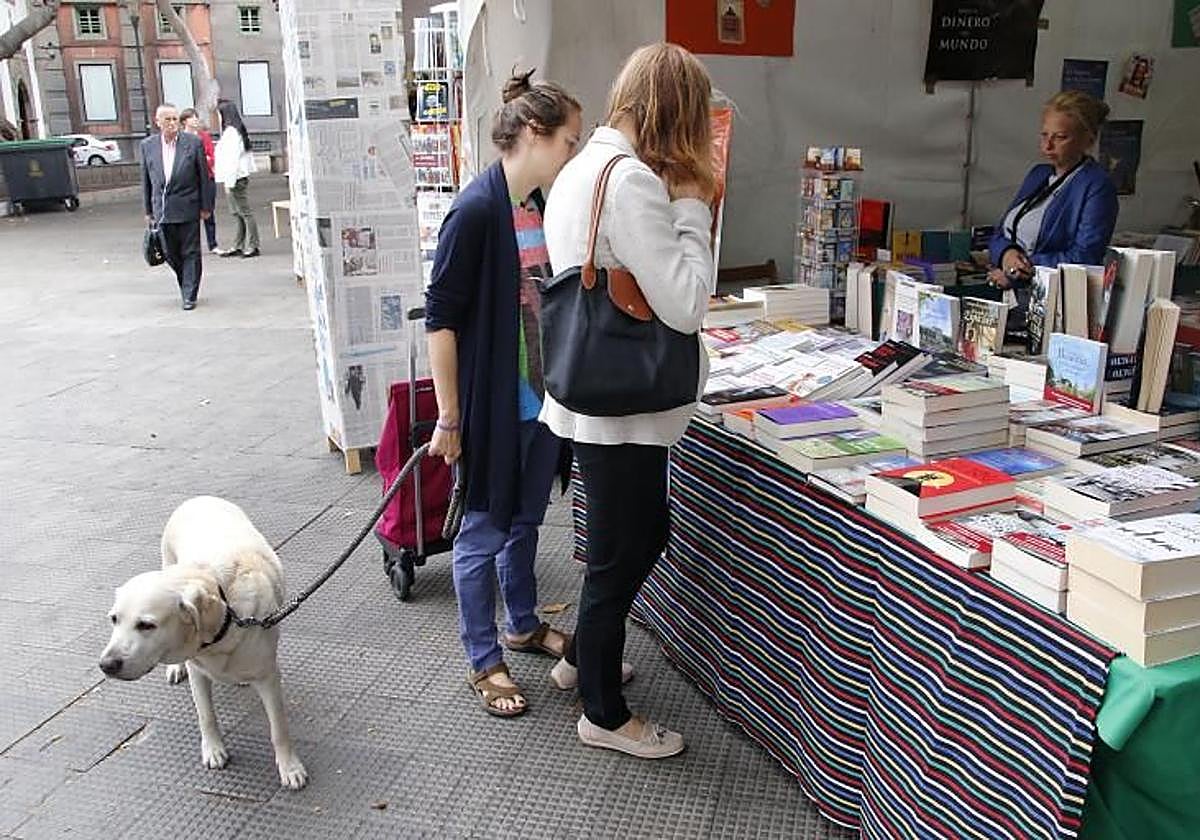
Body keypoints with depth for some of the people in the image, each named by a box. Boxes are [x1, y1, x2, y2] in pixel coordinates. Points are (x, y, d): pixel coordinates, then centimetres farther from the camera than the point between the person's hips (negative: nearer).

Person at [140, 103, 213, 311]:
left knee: (190, 253, 0)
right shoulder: (147, 145, 5)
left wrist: (206, 206, -1)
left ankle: (190, 296, 7)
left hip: (188, 207, -3)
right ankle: (186, 286, 28)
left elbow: (203, 176, 0)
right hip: (162, 210, 3)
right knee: (171, 254, 8)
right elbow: (146, 180, 10)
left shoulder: (193, 142, -3)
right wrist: (148, 210, 10)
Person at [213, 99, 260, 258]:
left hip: (235, 177, -10)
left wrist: (229, 181, -20)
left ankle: (252, 246, -3)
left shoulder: (231, 132, -14)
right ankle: (238, 246, 19)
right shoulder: (238, 130, 16)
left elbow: (232, 158, -19)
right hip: (238, 177, 10)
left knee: (245, 212, -6)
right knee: (237, 212, 13)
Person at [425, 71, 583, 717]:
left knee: (525, 518, 22)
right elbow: (441, 318, -18)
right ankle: (483, 661, 24)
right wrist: (449, 416, -18)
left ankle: (523, 625, 42)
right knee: (484, 530, 7)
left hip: (543, 397, 8)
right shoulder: (477, 210, -18)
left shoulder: (542, 206, 7)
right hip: (493, 404, -8)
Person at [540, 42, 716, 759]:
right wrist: (693, 209, -13)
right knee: (620, 557, 6)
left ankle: (583, 655, 45)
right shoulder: (634, 181, -22)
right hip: (620, 410, -10)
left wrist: (679, 204, 8)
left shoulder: (583, 167, 11)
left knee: (645, 534, 25)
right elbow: (686, 306, -23)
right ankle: (605, 717, 26)